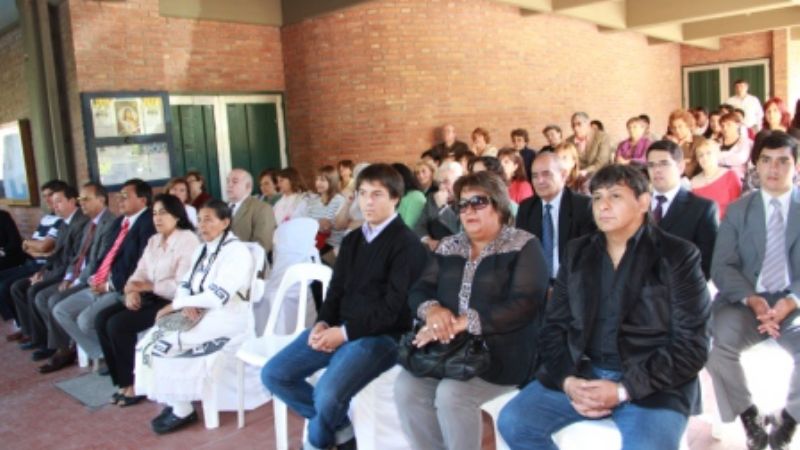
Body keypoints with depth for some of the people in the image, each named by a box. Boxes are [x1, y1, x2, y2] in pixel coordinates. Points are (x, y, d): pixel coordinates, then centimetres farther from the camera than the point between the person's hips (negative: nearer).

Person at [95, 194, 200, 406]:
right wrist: (132, 291, -12)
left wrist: (146, 286, -15)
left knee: (118, 324, -22)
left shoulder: (188, 240, -10)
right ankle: (123, 381, -1)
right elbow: (140, 272, 9)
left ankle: (134, 384, -5)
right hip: (150, 297, 8)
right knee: (102, 319, -10)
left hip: (172, 301, -8)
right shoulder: (153, 241, 16)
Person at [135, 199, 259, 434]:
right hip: (200, 314, 8)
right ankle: (174, 402, -4)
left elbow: (219, 296, -22)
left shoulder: (237, 251, -13)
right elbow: (185, 284, 11)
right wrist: (186, 305, -12)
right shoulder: (201, 250, 15)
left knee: (166, 344, -20)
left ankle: (182, 410, -6)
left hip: (227, 317, -8)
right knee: (150, 340, -9)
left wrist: (176, 304, -18)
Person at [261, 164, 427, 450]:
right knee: (273, 374, -4)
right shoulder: (352, 239, 18)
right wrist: (322, 323, -5)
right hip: (338, 329, 8)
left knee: (328, 394, -29)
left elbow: (393, 306, -14)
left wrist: (345, 332, -18)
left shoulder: (407, 244, -8)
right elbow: (336, 290, 16)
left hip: (382, 335, -7)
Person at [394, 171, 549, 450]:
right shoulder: (449, 247, 13)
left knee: (451, 394, -27)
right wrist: (432, 310, -15)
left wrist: (461, 322, -22)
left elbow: (523, 305, -16)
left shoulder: (523, 247, -3)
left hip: (501, 353, -5)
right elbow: (418, 291, 11)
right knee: (406, 387, -18)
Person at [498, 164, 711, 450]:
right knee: (513, 421, -15)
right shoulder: (577, 252, 10)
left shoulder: (677, 255, -2)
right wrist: (568, 380, -11)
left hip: (653, 384, -4)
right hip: (582, 374, 4)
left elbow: (691, 345, -6)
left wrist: (624, 390, -15)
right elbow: (554, 326, 8)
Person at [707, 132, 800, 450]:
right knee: (715, 344, -29)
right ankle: (749, 415, -1)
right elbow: (722, 267, 0)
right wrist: (752, 300, -18)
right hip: (744, 302, 0)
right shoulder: (737, 210, 9)